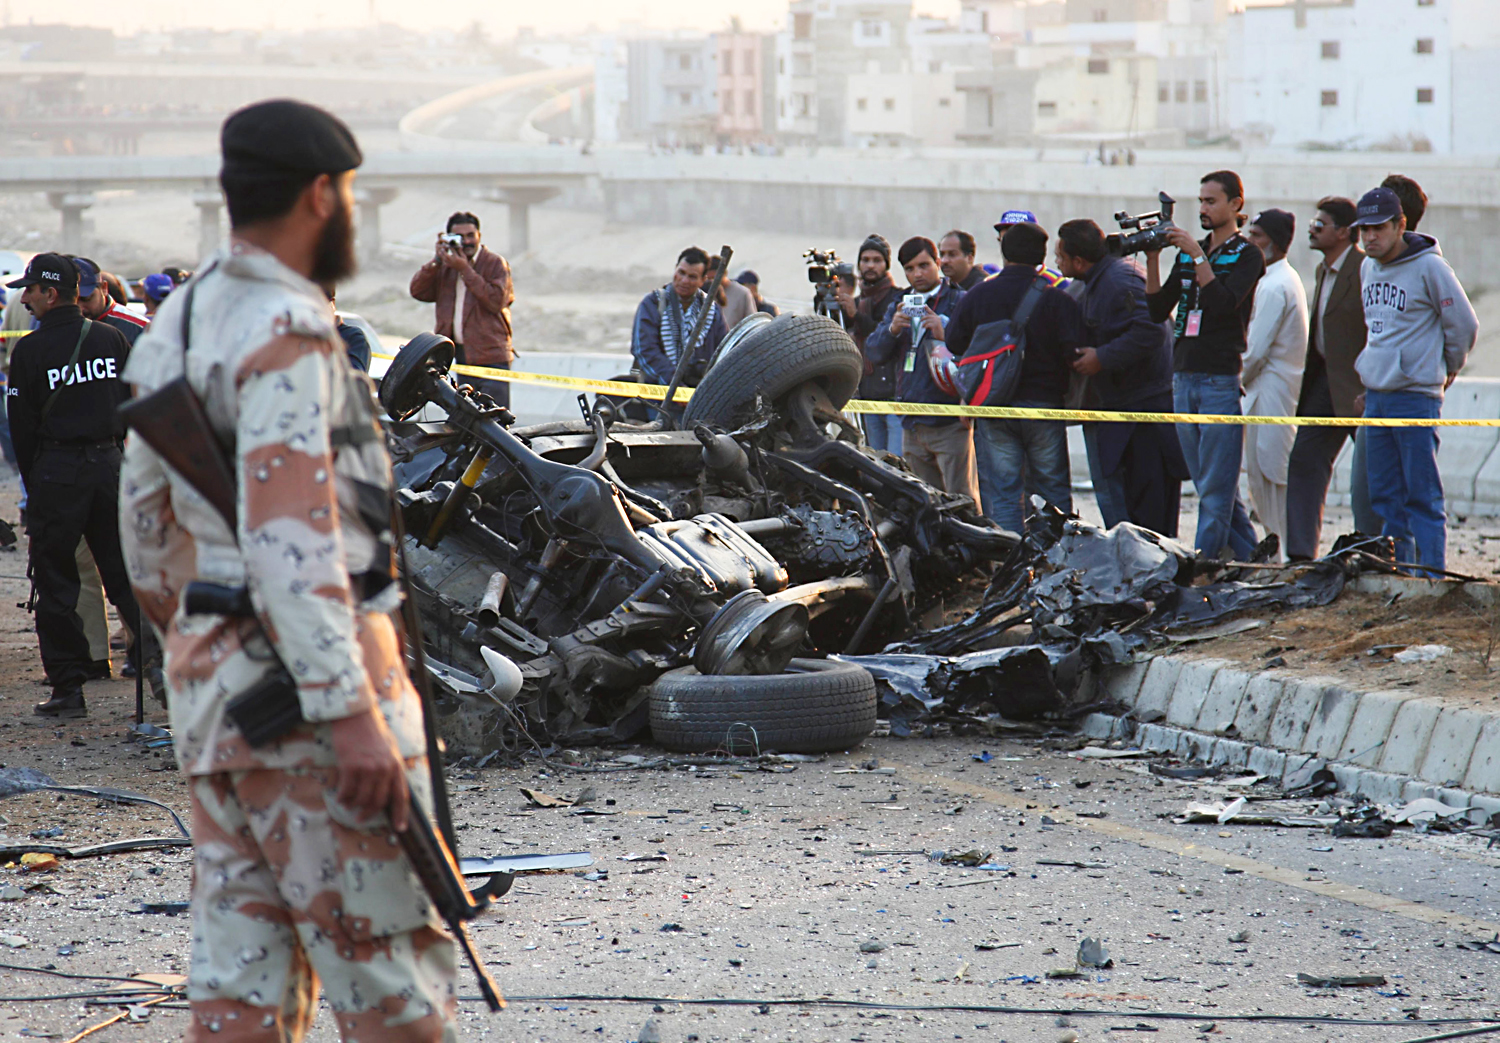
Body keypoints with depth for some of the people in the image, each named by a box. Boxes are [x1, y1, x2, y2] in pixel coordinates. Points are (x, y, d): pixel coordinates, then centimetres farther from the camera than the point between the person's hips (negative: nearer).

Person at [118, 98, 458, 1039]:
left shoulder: (175, 326, 16)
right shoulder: (285, 332, -15)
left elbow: (147, 520, 22)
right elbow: (289, 536, -23)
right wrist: (352, 713, -25)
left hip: (210, 679, 9)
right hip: (308, 678, -9)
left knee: (245, 967, 8)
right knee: (394, 966, -4)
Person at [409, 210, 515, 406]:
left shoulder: (495, 263, 0)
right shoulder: (445, 267, 15)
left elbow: (496, 301, -14)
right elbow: (418, 291, 6)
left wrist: (465, 270, -13)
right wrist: (436, 260, -5)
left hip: (490, 357, -5)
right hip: (458, 355, 5)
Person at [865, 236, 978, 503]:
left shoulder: (960, 302, -1)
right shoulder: (899, 305, 18)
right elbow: (874, 353, 9)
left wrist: (945, 334, -25)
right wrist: (892, 329, -10)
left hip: (950, 423, -6)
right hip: (913, 425, 6)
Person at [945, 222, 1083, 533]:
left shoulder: (977, 295, -1)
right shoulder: (1057, 299, -9)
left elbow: (954, 342, 4)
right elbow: (1074, 351, -16)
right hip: (1043, 403, -1)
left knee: (1001, 492, 2)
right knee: (1053, 491, 9)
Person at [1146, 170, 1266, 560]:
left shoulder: (1247, 255, -2)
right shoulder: (1187, 252, 17)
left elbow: (1223, 303, -17)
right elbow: (1159, 310, 12)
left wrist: (1198, 256, -17)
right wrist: (1152, 258, 2)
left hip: (1222, 381, -7)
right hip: (1183, 378, 7)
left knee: (1215, 489, -7)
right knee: (1209, 485, 9)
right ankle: (1250, 559, 16)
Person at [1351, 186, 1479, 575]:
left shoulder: (1429, 267, -11)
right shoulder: (1368, 268, 11)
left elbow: (1464, 325, -5)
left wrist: (1443, 370, 6)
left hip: (1416, 397, -7)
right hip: (1374, 394, 7)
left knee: (1422, 496, -7)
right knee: (1385, 496, 10)